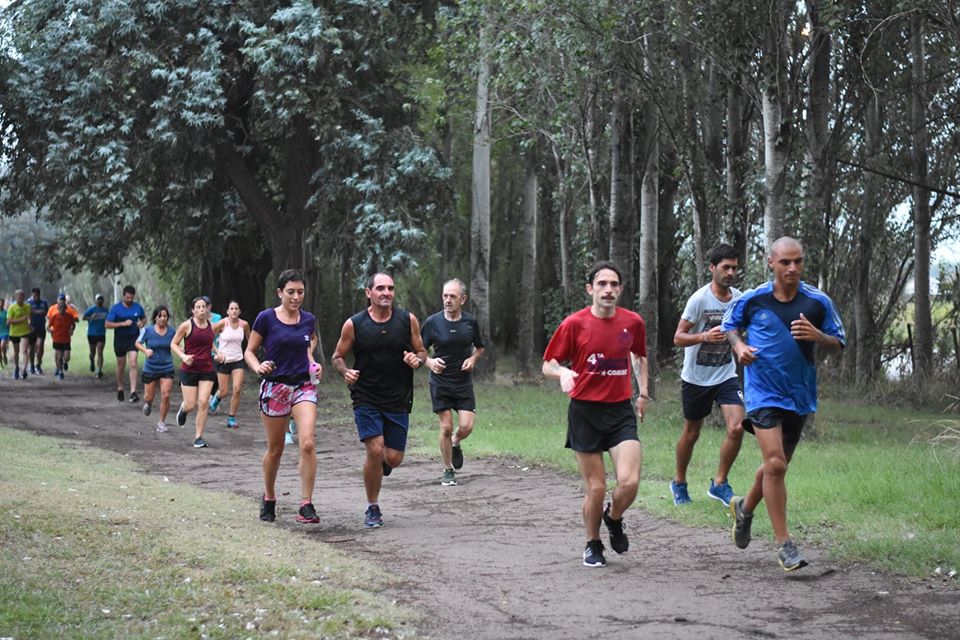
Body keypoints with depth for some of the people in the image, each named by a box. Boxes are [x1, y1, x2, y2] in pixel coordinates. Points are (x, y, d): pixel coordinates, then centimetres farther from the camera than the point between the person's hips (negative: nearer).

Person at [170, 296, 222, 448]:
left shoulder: (212, 327, 6)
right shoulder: (187, 325, -7)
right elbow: (174, 344, 0)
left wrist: (217, 353, 7)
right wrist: (183, 356, -17)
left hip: (207, 370, 3)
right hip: (189, 369, -3)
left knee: (203, 403, -9)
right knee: (190, 405, -1)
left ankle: (198, 437, -1)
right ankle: (183, 409, 38)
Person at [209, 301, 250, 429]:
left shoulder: (244, 324, -2)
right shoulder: (223, 323, -11)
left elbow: (249, 338, 17)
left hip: (238, 361, 2)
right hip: (223, 361, -2)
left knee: (237, 389, -11)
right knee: (223, 392, 2)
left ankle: (231, 418, 1)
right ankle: (216, 397, 40)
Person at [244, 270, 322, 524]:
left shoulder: (309, 320, 4)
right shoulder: (266, 319, -6)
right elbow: (249, 352, 1)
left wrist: (311, 362, 7)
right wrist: (258, 367, -18)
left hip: (304, 386, 2)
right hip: (274, 386, -2)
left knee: (308, 443, -16)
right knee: (275, 449, 9)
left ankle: (306, 505, -12)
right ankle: (268, 499, 33)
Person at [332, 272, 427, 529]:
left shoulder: (408, 320, 1)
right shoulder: (353, 324, -4)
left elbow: (422, 352, 10)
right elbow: (337, 357, 6)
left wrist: (417, 360, -13)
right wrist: (345, 372, -15)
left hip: (398, 400, 2)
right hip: (366, 399, -2)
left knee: (394, 458, 0)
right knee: (375, 450, -15)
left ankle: (382, 465, 40)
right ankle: (373, 509, 4)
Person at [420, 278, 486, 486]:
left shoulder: (471, 322, -1)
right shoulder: (433, 322, -7)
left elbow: (479, 348, 15)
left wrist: (473, 359, -6)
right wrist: (430, 362, -18)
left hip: (464, 383, 1)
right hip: (440, 383, -1)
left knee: (466, 426, -8)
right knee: (446, 427, -3)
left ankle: (455, 444, 28)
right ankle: (448, 471, 14)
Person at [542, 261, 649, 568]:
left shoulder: (633, 322, 3)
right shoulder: (574, 324, -6)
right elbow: (548, 364, 0)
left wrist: (643, 393, 15)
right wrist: (562, 373, -22)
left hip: (621, 412, 2)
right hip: (585, 413, -2)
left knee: (629, 481, -15)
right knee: (596, 488, -1)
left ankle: (614, 519, 19)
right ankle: (593, 545, 24)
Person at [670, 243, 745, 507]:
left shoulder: (738, 298, 1)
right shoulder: (700, 299, -15)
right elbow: (678, 337, -15)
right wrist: (704, 337, -31)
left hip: (726, 375, 4)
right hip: (696, 377, -3)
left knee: (736, 428, -15)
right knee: (691, 433, 10)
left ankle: (719, 483, 1)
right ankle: (679, 482, 33)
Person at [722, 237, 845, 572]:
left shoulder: (818, 302, -3)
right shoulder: (752, 299, -5)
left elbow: (838, 343, 3)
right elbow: (729, 325, 14)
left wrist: (817, 336, -18)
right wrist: (739, 346, -7)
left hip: (800, 394, 3)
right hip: (763, 392, -3)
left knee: (777, 464, 17)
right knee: (775, 463, -17)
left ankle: (745, 508, 47)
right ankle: (784, 544, -11)